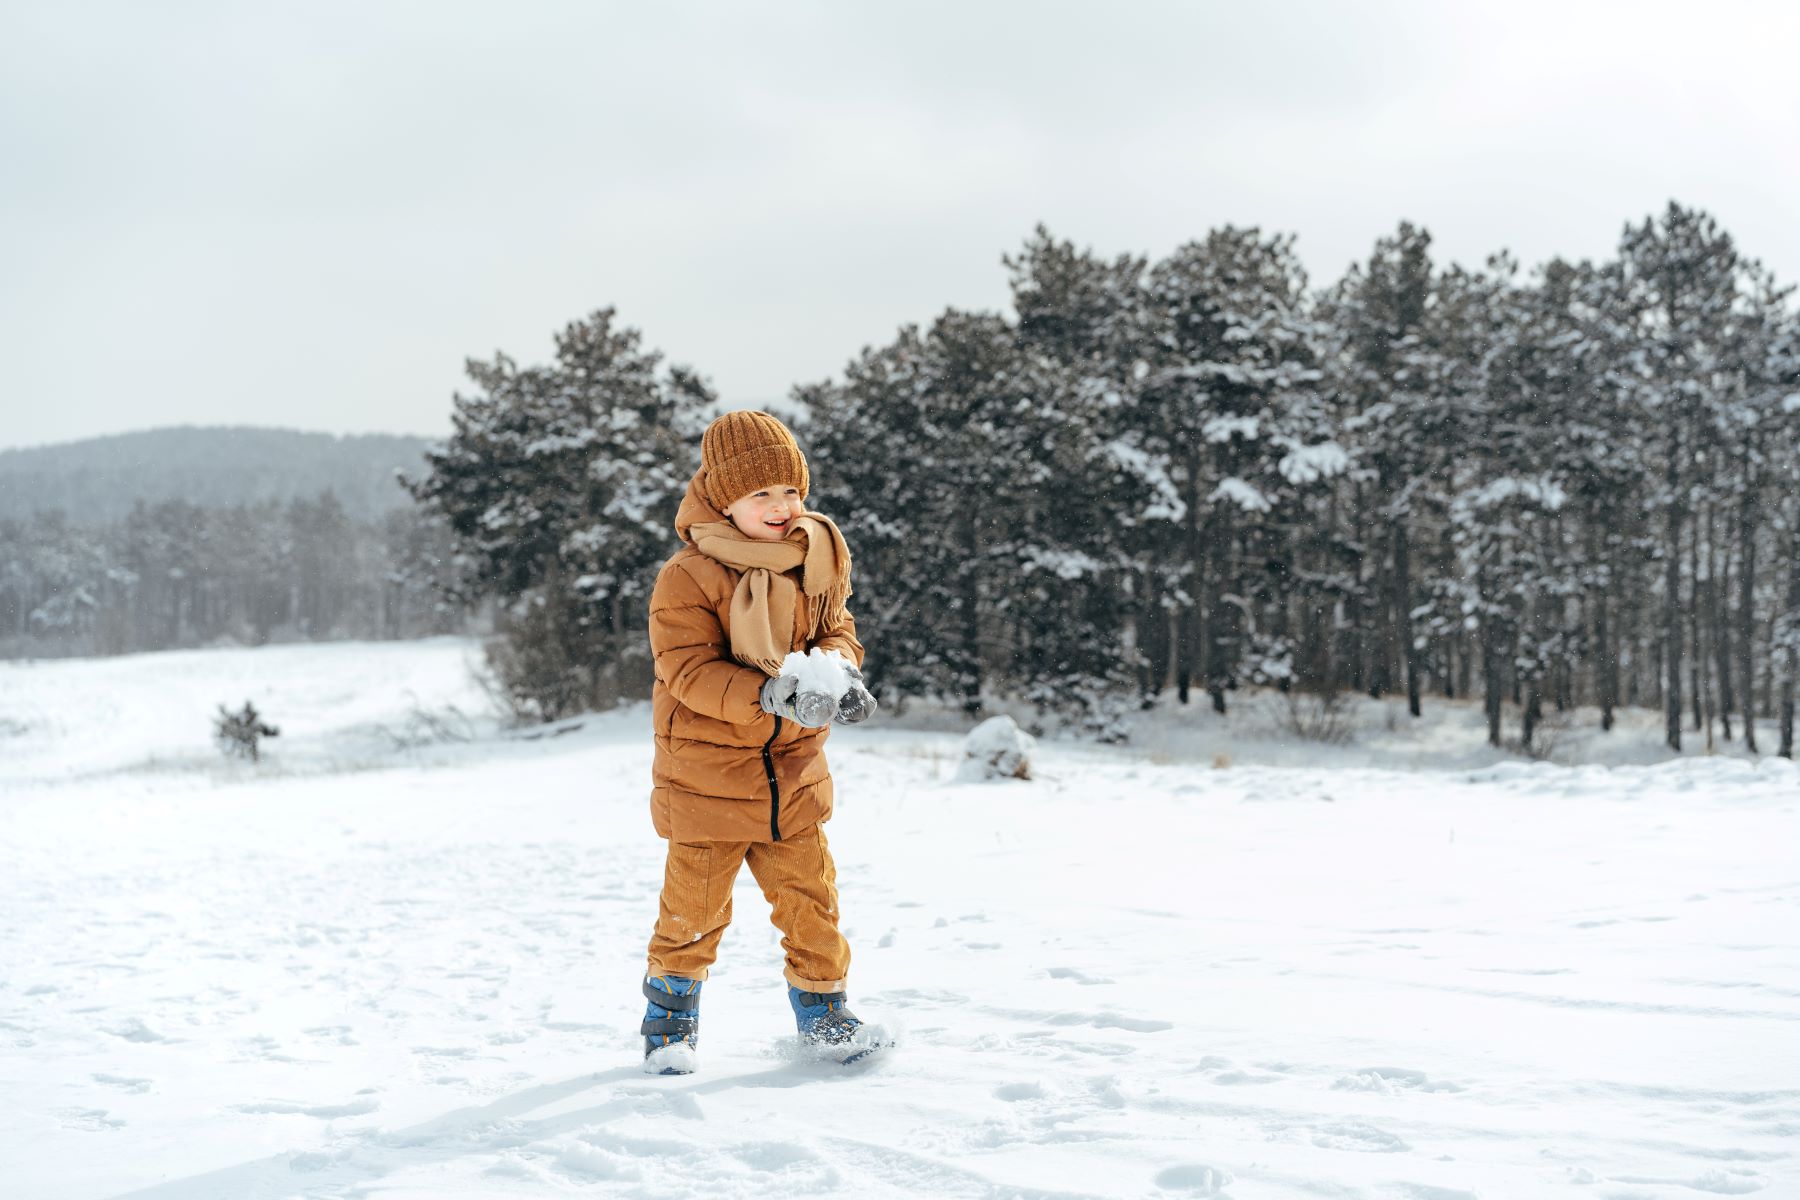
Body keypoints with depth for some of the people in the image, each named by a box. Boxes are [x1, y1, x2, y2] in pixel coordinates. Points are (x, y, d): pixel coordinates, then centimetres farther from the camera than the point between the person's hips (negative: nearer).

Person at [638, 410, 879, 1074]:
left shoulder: (817, 557, 0)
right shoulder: (687, 578, -17)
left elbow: (834, 627, 11)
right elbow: (690, 673, -21)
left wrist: (842, 671, -13)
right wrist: (775, 693, -32)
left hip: (792, 768, 4)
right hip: (706, 769, -4)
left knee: (810, 899, 8)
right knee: (694, 907, 7)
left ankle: (823, 1011, 26)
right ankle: (670, 1018, 28)